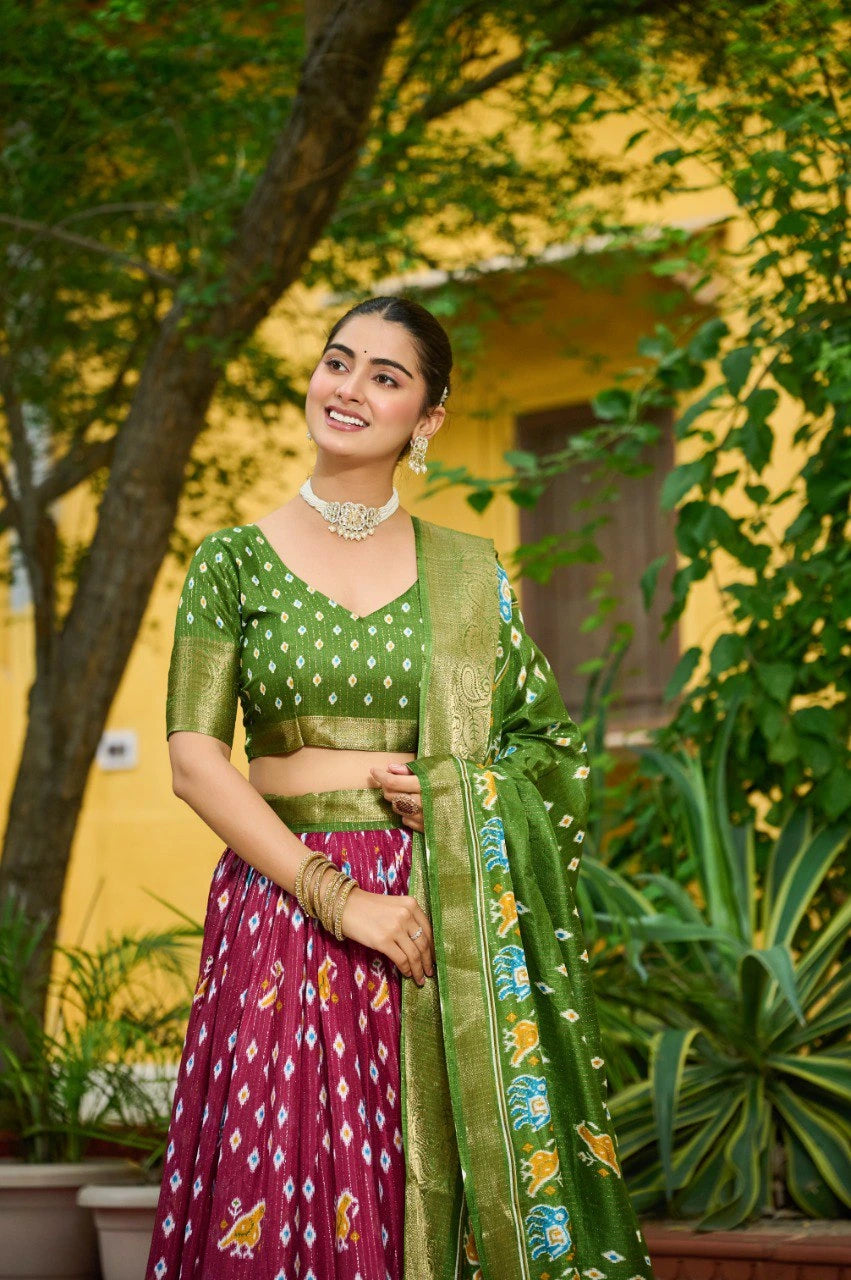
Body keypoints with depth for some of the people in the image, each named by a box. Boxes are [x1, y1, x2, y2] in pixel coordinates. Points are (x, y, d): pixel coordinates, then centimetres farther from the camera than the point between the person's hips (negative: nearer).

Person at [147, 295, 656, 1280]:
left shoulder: (467, 572, 9)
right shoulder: (236, 561, 4)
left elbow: (546, 743, 13)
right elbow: (195, 759, -4)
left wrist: (449, 791, -8)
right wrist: (335, 896, -12)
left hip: (445, 925, 1)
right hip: (283, 899, -1)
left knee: (435, 1196, -1)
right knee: (284, 1199, -4)